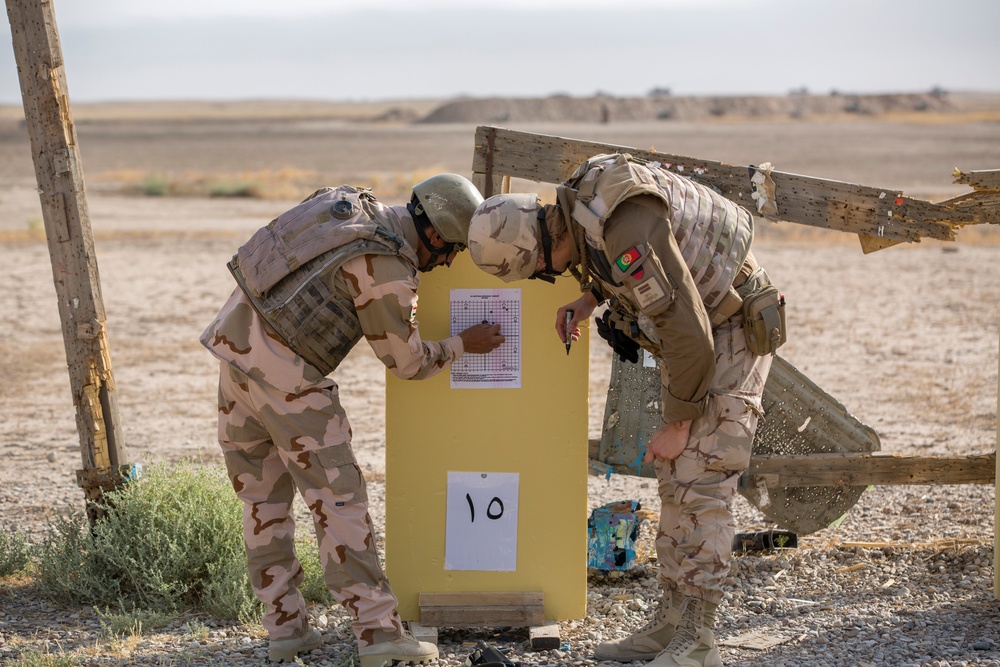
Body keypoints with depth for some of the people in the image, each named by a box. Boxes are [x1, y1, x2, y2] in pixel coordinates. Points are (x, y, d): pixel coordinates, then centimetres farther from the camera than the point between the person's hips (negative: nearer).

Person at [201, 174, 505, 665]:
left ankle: (285, 627, 17)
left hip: (235, 338, 9)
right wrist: (463, 345, 13)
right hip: (285, 375, -9)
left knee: (262, 496, 12)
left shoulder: (348, 201, 9)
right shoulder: (388, 272, -13)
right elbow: (407, 362, -1)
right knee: (337, 496, -4)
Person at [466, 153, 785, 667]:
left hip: (731, 331, -10)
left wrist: (677, 423, -19)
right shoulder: (577, 205, -3)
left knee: (700, 484, -13)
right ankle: (670, 622, 13)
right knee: (675, 483, 9)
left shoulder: (626, 234, -33)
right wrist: (588, 299, 3)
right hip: (692, 332, 10)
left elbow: (689, 333, -30)